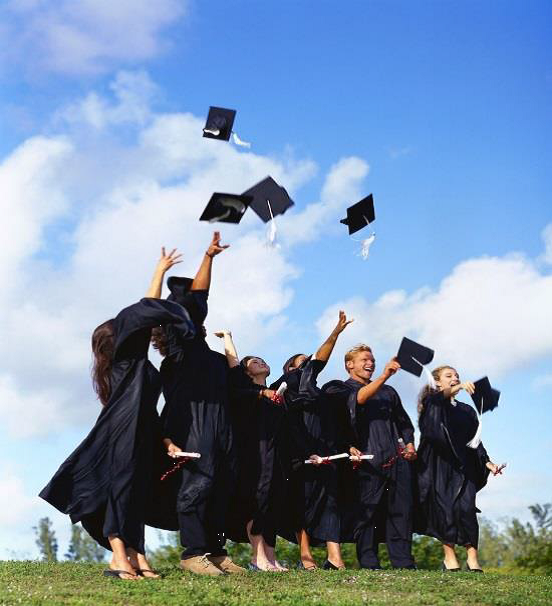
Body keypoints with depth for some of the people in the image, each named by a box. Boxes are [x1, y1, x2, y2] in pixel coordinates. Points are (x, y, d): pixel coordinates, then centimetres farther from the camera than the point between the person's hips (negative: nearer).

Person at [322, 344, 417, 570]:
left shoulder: (388, 391, 26)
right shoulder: (339, 389, 9)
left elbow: (404, 422, 28)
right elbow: (358, 399, -12)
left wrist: (409, 443, 9)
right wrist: (384, 376, -25)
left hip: (397, 458, 4)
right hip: (368, 458, -4)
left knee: (401, 510, -1)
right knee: (367, 510, -7)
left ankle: (403, 563, 2)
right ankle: (368, 564, -4)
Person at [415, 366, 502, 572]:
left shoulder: (467, 411, 19)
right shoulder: (432, 404, 6)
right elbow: (440, 397, -19)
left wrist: (487, 462, 4)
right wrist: (459, 388, -36)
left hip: (462, 464, 3)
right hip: (437, 463, -3)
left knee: (465, 507, -11)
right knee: (444, 507, -8)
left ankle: (472, 556, -11)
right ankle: (449, 556, -2)